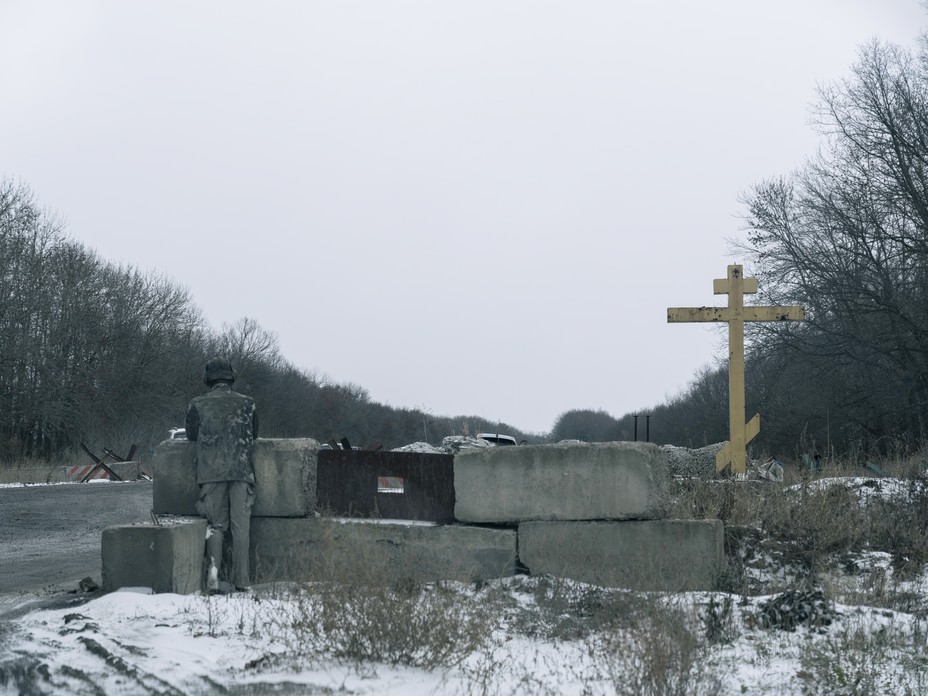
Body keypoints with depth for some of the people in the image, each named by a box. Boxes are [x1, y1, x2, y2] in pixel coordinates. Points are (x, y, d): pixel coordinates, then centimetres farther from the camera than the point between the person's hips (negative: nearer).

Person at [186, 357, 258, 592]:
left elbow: (191, 434, 15)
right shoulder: (247, 403, 7)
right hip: (242, 470, 0)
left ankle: (213, 567, -14)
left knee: (216, 523, 6)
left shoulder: (198, 405, 4)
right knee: (241, 525, 4)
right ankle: (241, 579, 1)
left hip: (211, 470, 0)